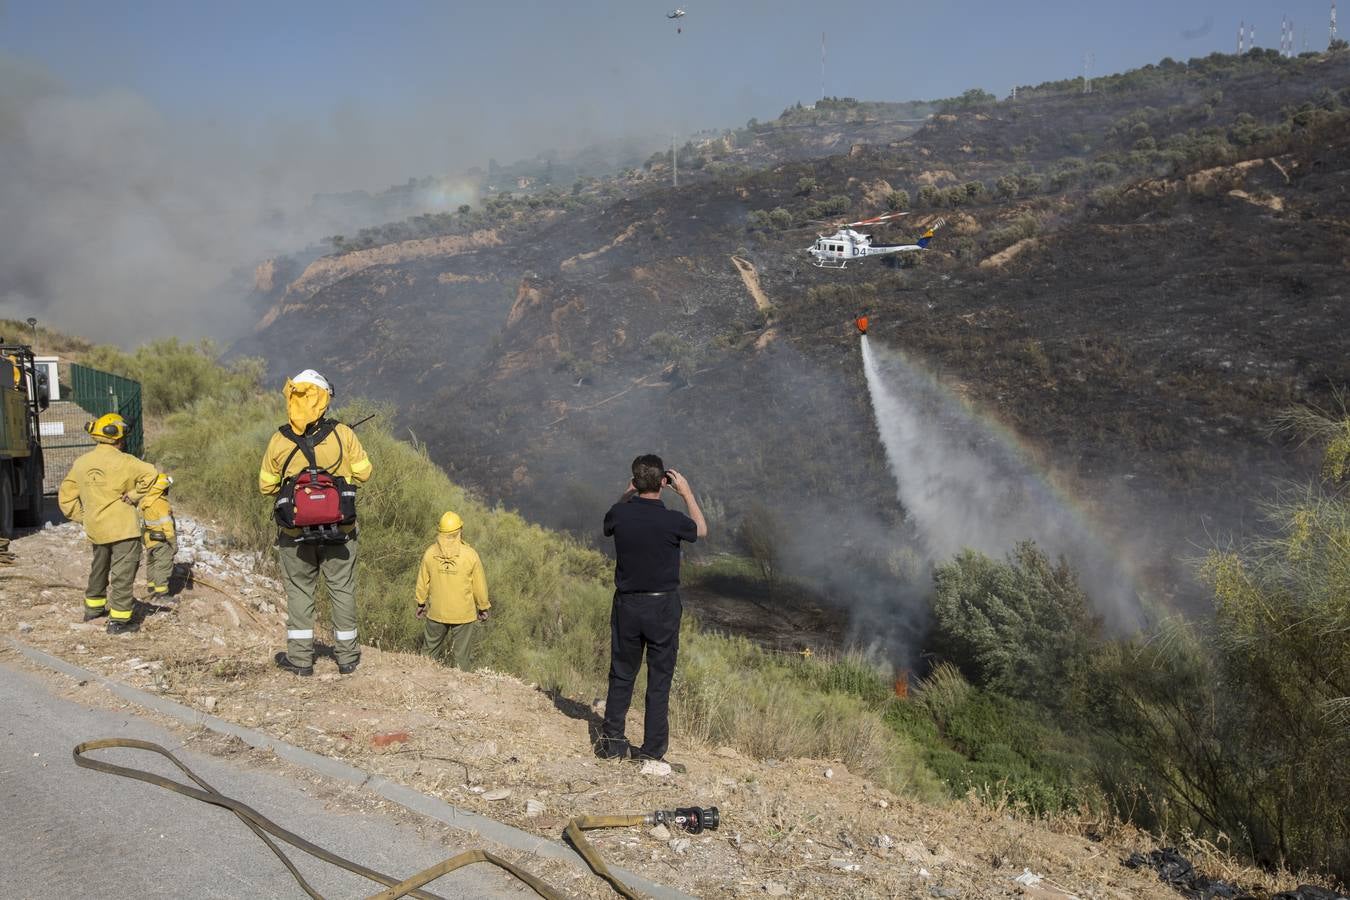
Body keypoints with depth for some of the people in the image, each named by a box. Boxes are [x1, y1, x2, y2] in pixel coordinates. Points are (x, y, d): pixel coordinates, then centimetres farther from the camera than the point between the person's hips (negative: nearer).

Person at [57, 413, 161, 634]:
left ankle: (93, 607, 40)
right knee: (123, 573, -2)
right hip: (123, 528, -7)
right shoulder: (122, 461, -14)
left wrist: (82, 516, 14)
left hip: (96, 529, 7)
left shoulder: (81, 463, 6)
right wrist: (135, 496, -16)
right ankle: (119, 619, -1)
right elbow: (150, 474, -27)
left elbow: (66, 496, 11)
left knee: (99, 568, 26)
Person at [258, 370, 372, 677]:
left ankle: (300, 657, 19)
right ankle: (347, 655, 24)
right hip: (340, 531, 0)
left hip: (295, 532, 0)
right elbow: (363, 472, -4)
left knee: (299, 591, 15)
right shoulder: (342, 434, -13)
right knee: (342, 590, 15)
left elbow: (267, 486, -2)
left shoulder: (279, 441, -11)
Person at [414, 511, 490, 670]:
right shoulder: (470, 554, -15)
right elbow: (479, 585, -7)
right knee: (461, 654, 10)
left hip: (436, 612, 2)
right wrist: (483, 608, 7)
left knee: (430, 649, 19)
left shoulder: (430, 553, -9)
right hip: (463, 614, -2)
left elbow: (422, 582, 2)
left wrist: (421, 603, 17)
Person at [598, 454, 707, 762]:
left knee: (621, 675, 15)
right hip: (663, 607, -2)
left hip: (627, 604, 2)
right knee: (659, 680, 7)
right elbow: (701, 530, 8)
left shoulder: (620, 513, -10)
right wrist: (687, 493, 13)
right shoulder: (673, 520, -15)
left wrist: (628, 493, 16)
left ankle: (612, 741, 20)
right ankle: (652, 751, 11)